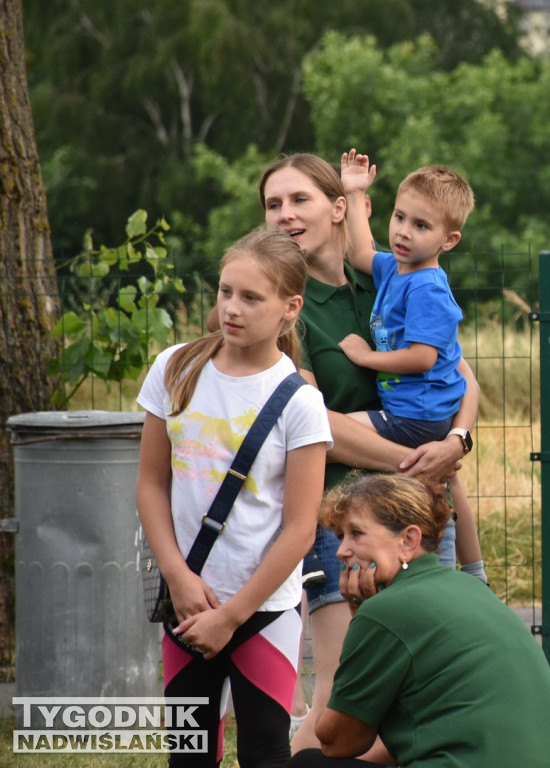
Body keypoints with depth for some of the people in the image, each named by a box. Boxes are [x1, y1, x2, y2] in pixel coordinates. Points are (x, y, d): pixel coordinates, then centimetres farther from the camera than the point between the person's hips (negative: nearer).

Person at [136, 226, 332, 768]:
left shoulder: (298, 401, -10)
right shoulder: (176, 370, 0)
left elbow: (299, 529, -10)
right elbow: (152, 483, 5)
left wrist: (231, 615, -10)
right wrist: (178, 576, -7)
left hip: (265, 607, -3)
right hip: (188, 599, 3)